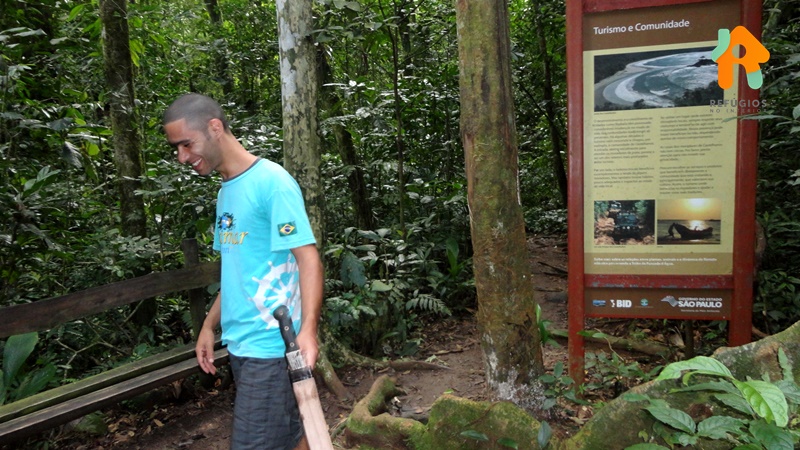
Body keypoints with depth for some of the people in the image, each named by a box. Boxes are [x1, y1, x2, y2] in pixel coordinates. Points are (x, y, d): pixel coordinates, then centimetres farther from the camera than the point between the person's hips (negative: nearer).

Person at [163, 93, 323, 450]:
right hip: (239, 343, 8)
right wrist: (210, 326, 18)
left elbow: (308, 258, -18)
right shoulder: (226, 191, 13)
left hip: (269, 346, -8)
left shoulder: (272, 182, -13)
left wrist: (308, 328, -29)